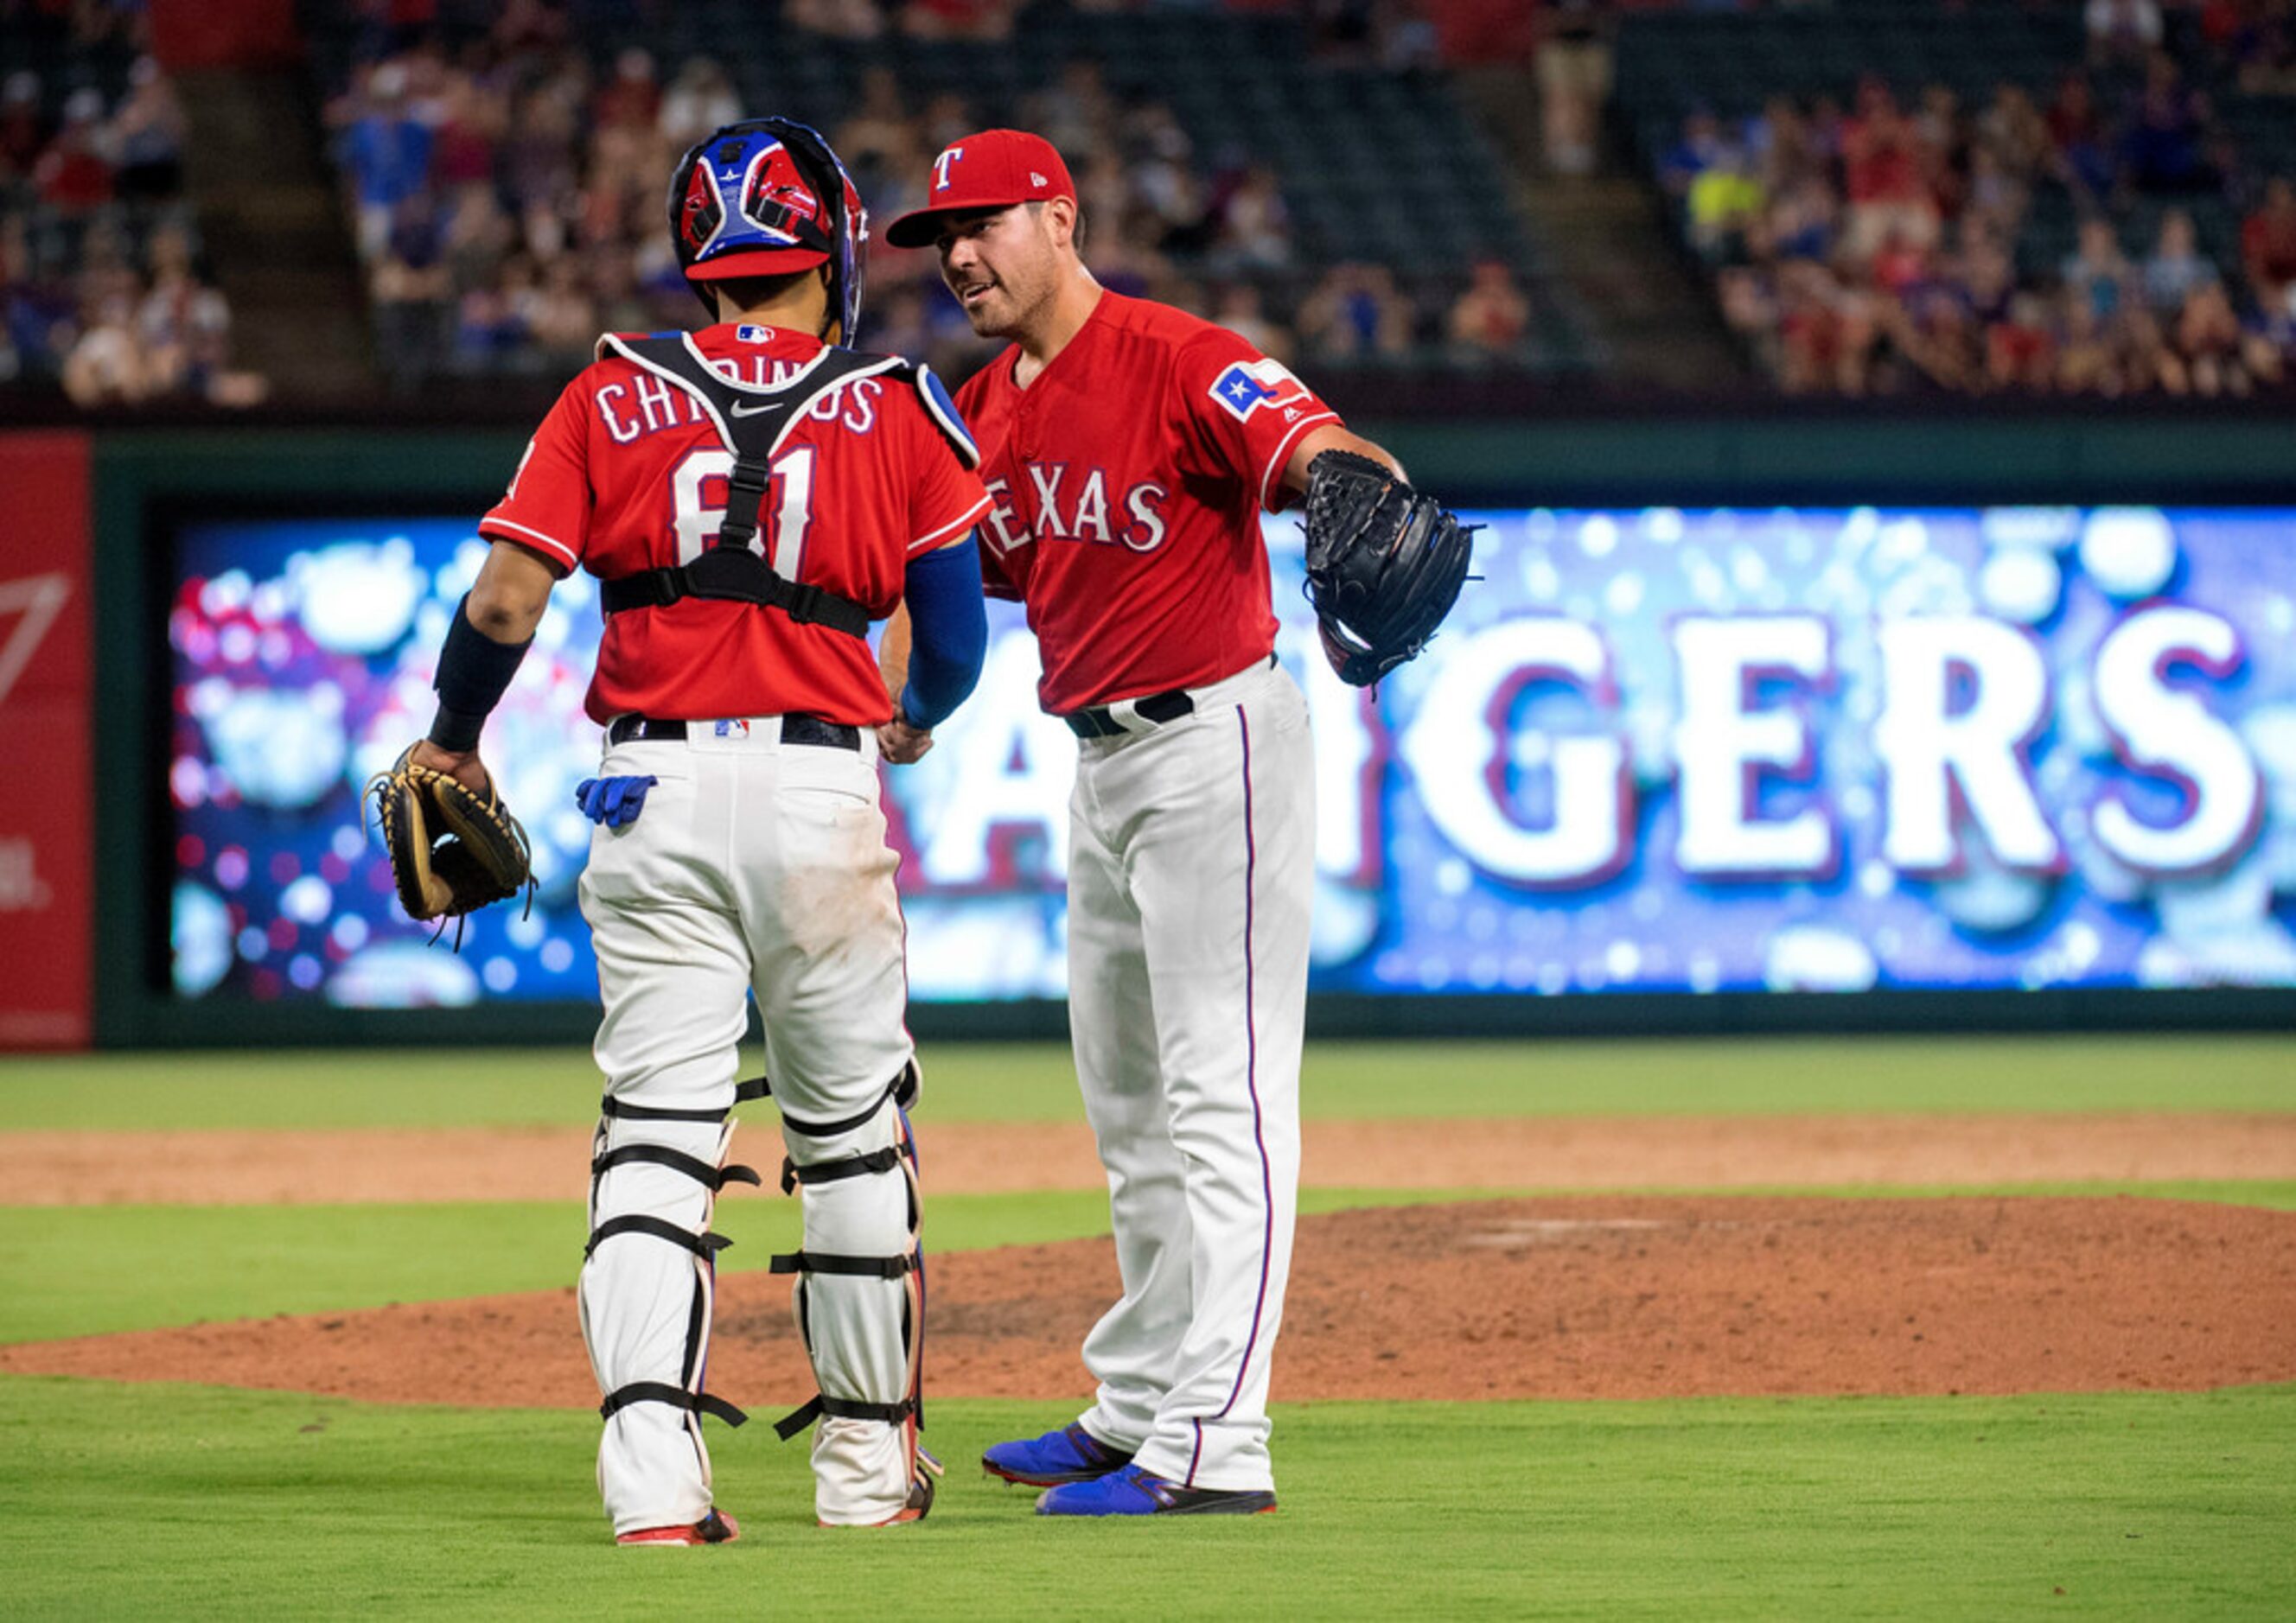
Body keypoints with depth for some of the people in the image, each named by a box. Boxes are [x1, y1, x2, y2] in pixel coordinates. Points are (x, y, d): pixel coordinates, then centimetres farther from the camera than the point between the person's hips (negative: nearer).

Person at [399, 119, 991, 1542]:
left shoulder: (616, 397, 5)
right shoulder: (893, 412, 5)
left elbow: (507, 596, -4)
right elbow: (955, 647, 6)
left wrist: (452, 743, 12)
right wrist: (912, 719, 29)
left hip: (651, 786, 1)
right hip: (821, 781, -1)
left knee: (658, 1126, 0)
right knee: (852, 1128, 13)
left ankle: (652, 1464, -14)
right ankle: (868, 1458, 20)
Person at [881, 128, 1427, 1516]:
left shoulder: (1176, 361, -16)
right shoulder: (981, 415, 10)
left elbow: (1314, 447, -30)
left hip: (1217, 740, -10)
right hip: (1102, 763, 10)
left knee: (1223, 1098, -11)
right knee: (1128, 1107, 18)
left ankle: (1216, 1445, -15)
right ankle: (1136, 1412, 30)